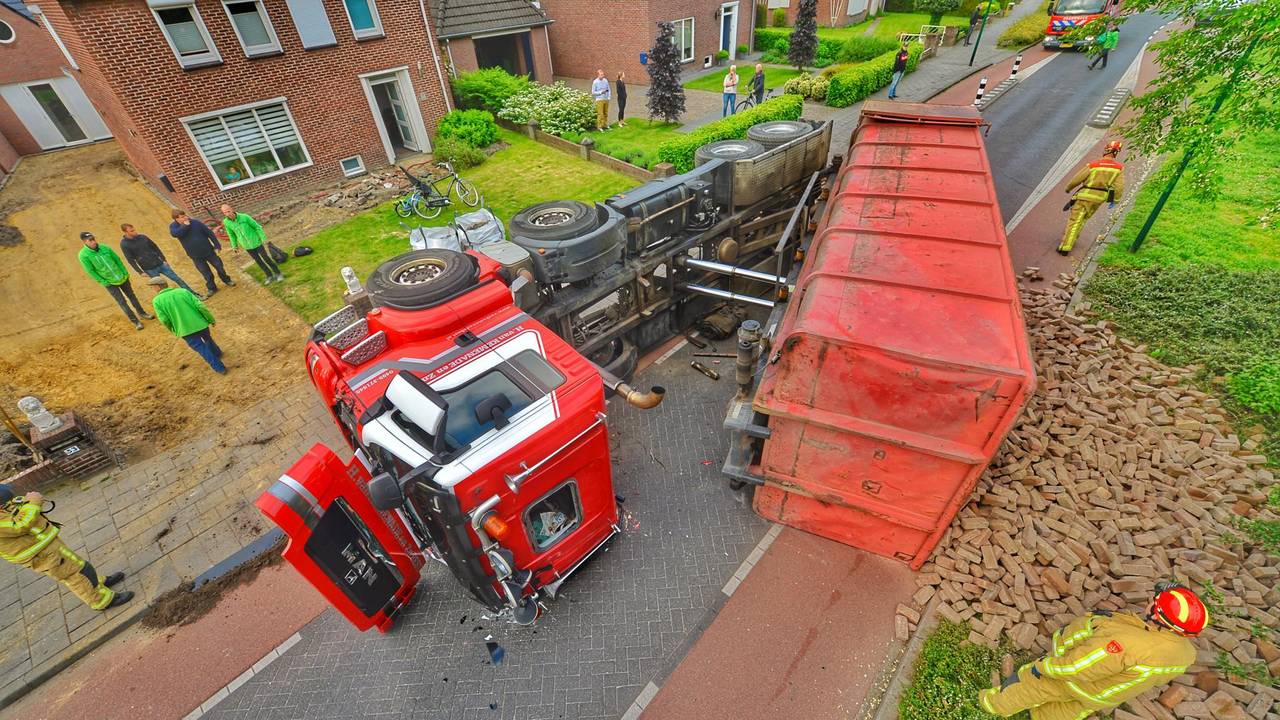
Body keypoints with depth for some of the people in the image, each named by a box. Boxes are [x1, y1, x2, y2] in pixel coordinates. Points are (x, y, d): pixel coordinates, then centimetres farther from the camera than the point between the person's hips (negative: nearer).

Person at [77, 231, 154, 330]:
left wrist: (125, 273, 3)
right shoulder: (83, 255, -14)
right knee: (122, 302, 0)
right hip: (110, 283, -3)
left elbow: (117, 259, 6)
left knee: (131, 296, 18)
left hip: (122, 278, 3)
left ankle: (142, 312, 34)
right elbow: (90, 271, -12)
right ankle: (135, 321, 8)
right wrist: (104, 282, -14)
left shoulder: (104, 248, -4)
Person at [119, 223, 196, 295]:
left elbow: (155, 247, 12)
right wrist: (141, 272, -10)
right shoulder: (124, 244, -7)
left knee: (177, 279, 3)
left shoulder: (142, 237, 3)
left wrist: (164, 259, 9)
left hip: (160, 264, 4)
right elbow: (130, 260, -7)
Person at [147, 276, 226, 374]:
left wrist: (174, 330, 11)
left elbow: (164, 320, -8)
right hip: (200, 323, 3)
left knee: (202, 349, 8)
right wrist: (211, 319, 5)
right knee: (208, 339, 31)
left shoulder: (157, 301, -5)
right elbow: (200, 306, -6)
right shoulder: (183, 291, 0)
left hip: (185, 330, -3)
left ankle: (220, 368, 10)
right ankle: (218, 354, 53)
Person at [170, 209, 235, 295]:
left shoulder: (196, 222, -7)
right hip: (195, 256, 0)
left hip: (208, 251, 0)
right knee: (206, 274, 6)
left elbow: (210, 233, -1)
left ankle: (227, 280, 35)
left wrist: (217, 245, -2)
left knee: (219, 267, 11)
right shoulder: (173, 226, -4)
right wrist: (186, 225, -23)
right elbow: (175, 233, -27)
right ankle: (211, 288, 24)